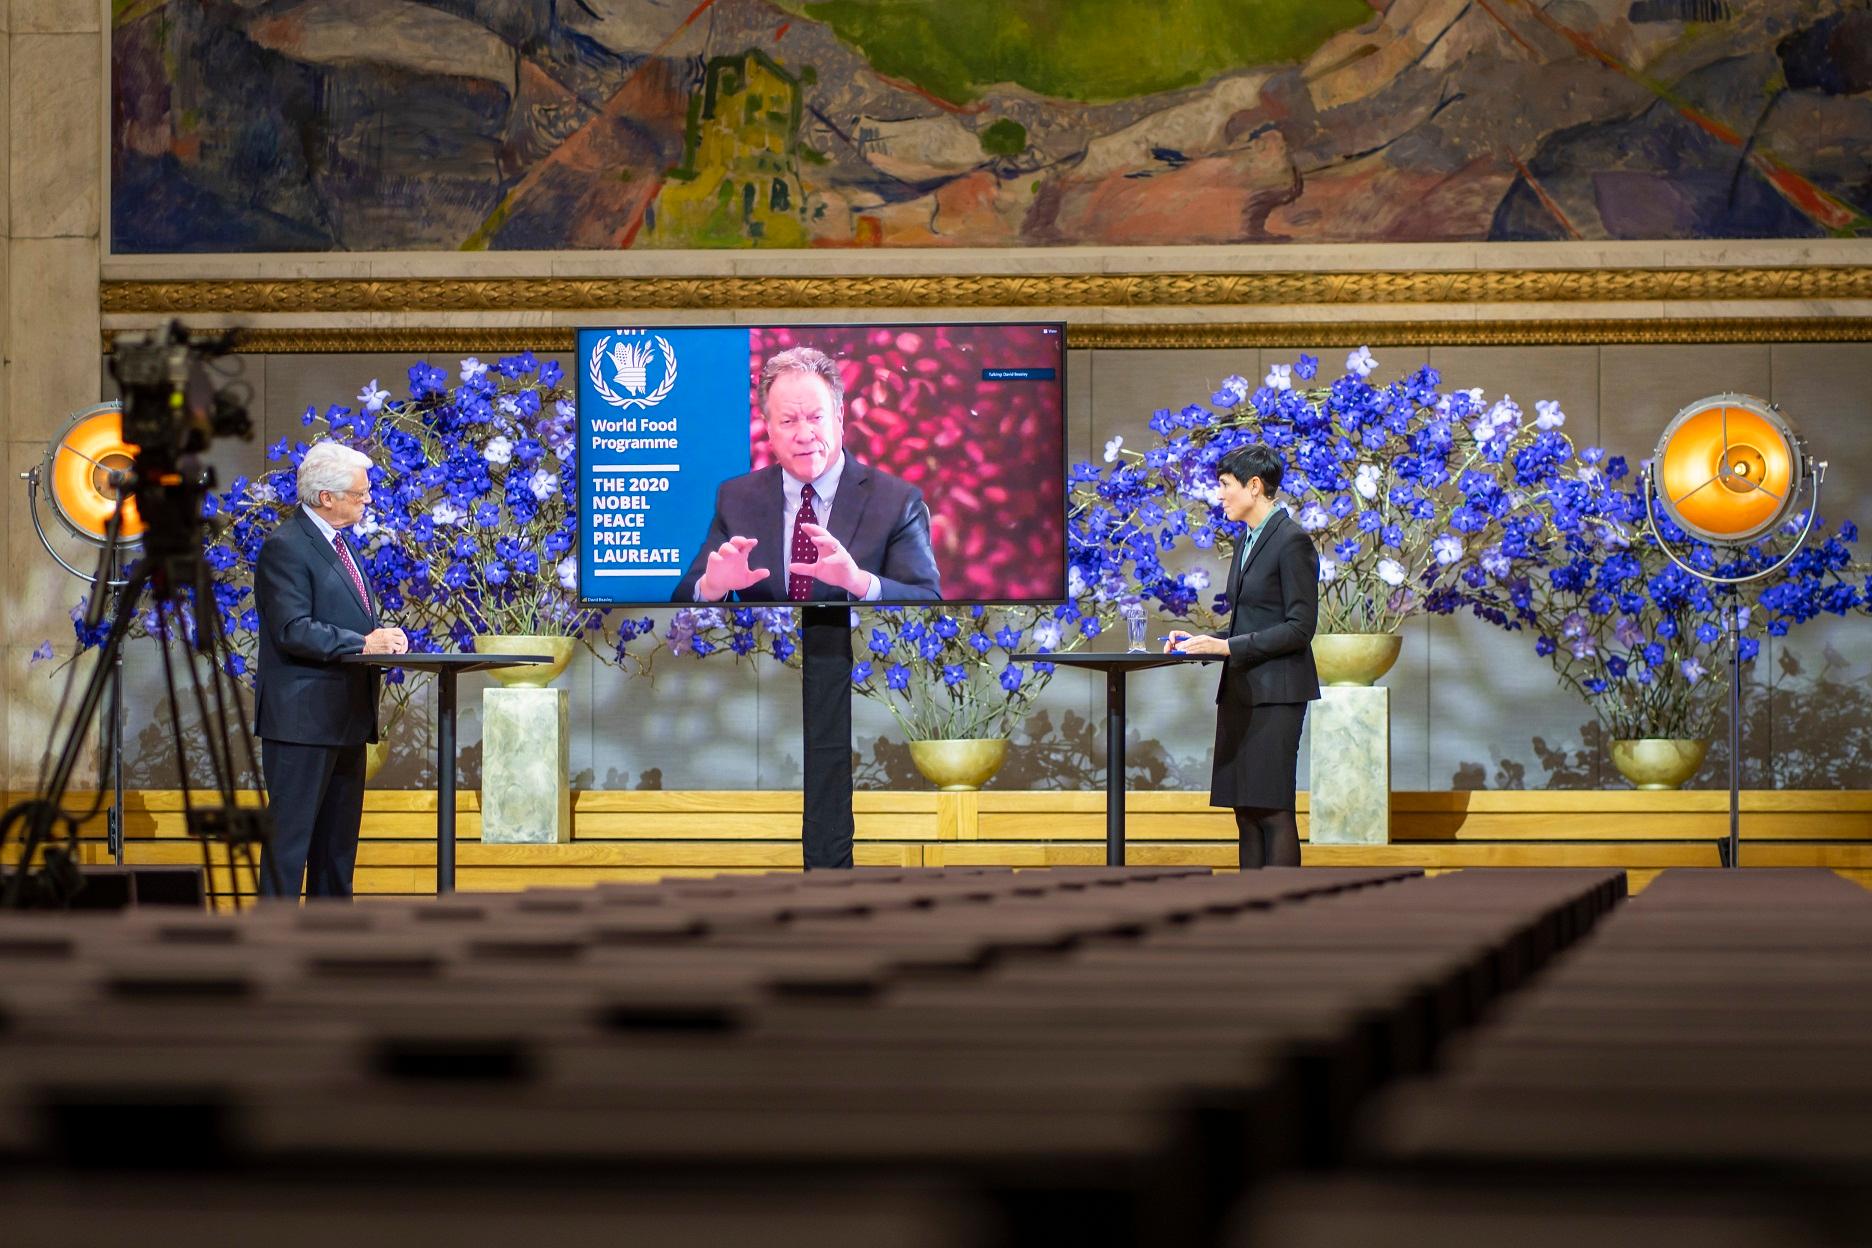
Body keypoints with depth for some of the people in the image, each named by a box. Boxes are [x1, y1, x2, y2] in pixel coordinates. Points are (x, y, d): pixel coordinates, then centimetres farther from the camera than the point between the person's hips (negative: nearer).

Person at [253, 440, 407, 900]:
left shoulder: (338, 543, 18)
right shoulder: (286, 547, -13)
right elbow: (293, 630, -22)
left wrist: (381, 637, 1)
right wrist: (362, 643, -24)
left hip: (346, 715, 10)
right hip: (303, 717, -10)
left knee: (339, 835, 14)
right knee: (291, 831, -7)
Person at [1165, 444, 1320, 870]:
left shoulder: (1292, 541, -11)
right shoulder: (1248, 542, 17)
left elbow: (1300, 627, -16)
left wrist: (1227, 645, -18)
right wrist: (1205, 640, 7)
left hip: (1276, 692, -9)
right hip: (1241, 691, 9)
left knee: (1273, 809, -10)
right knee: (1246, 809, 8)